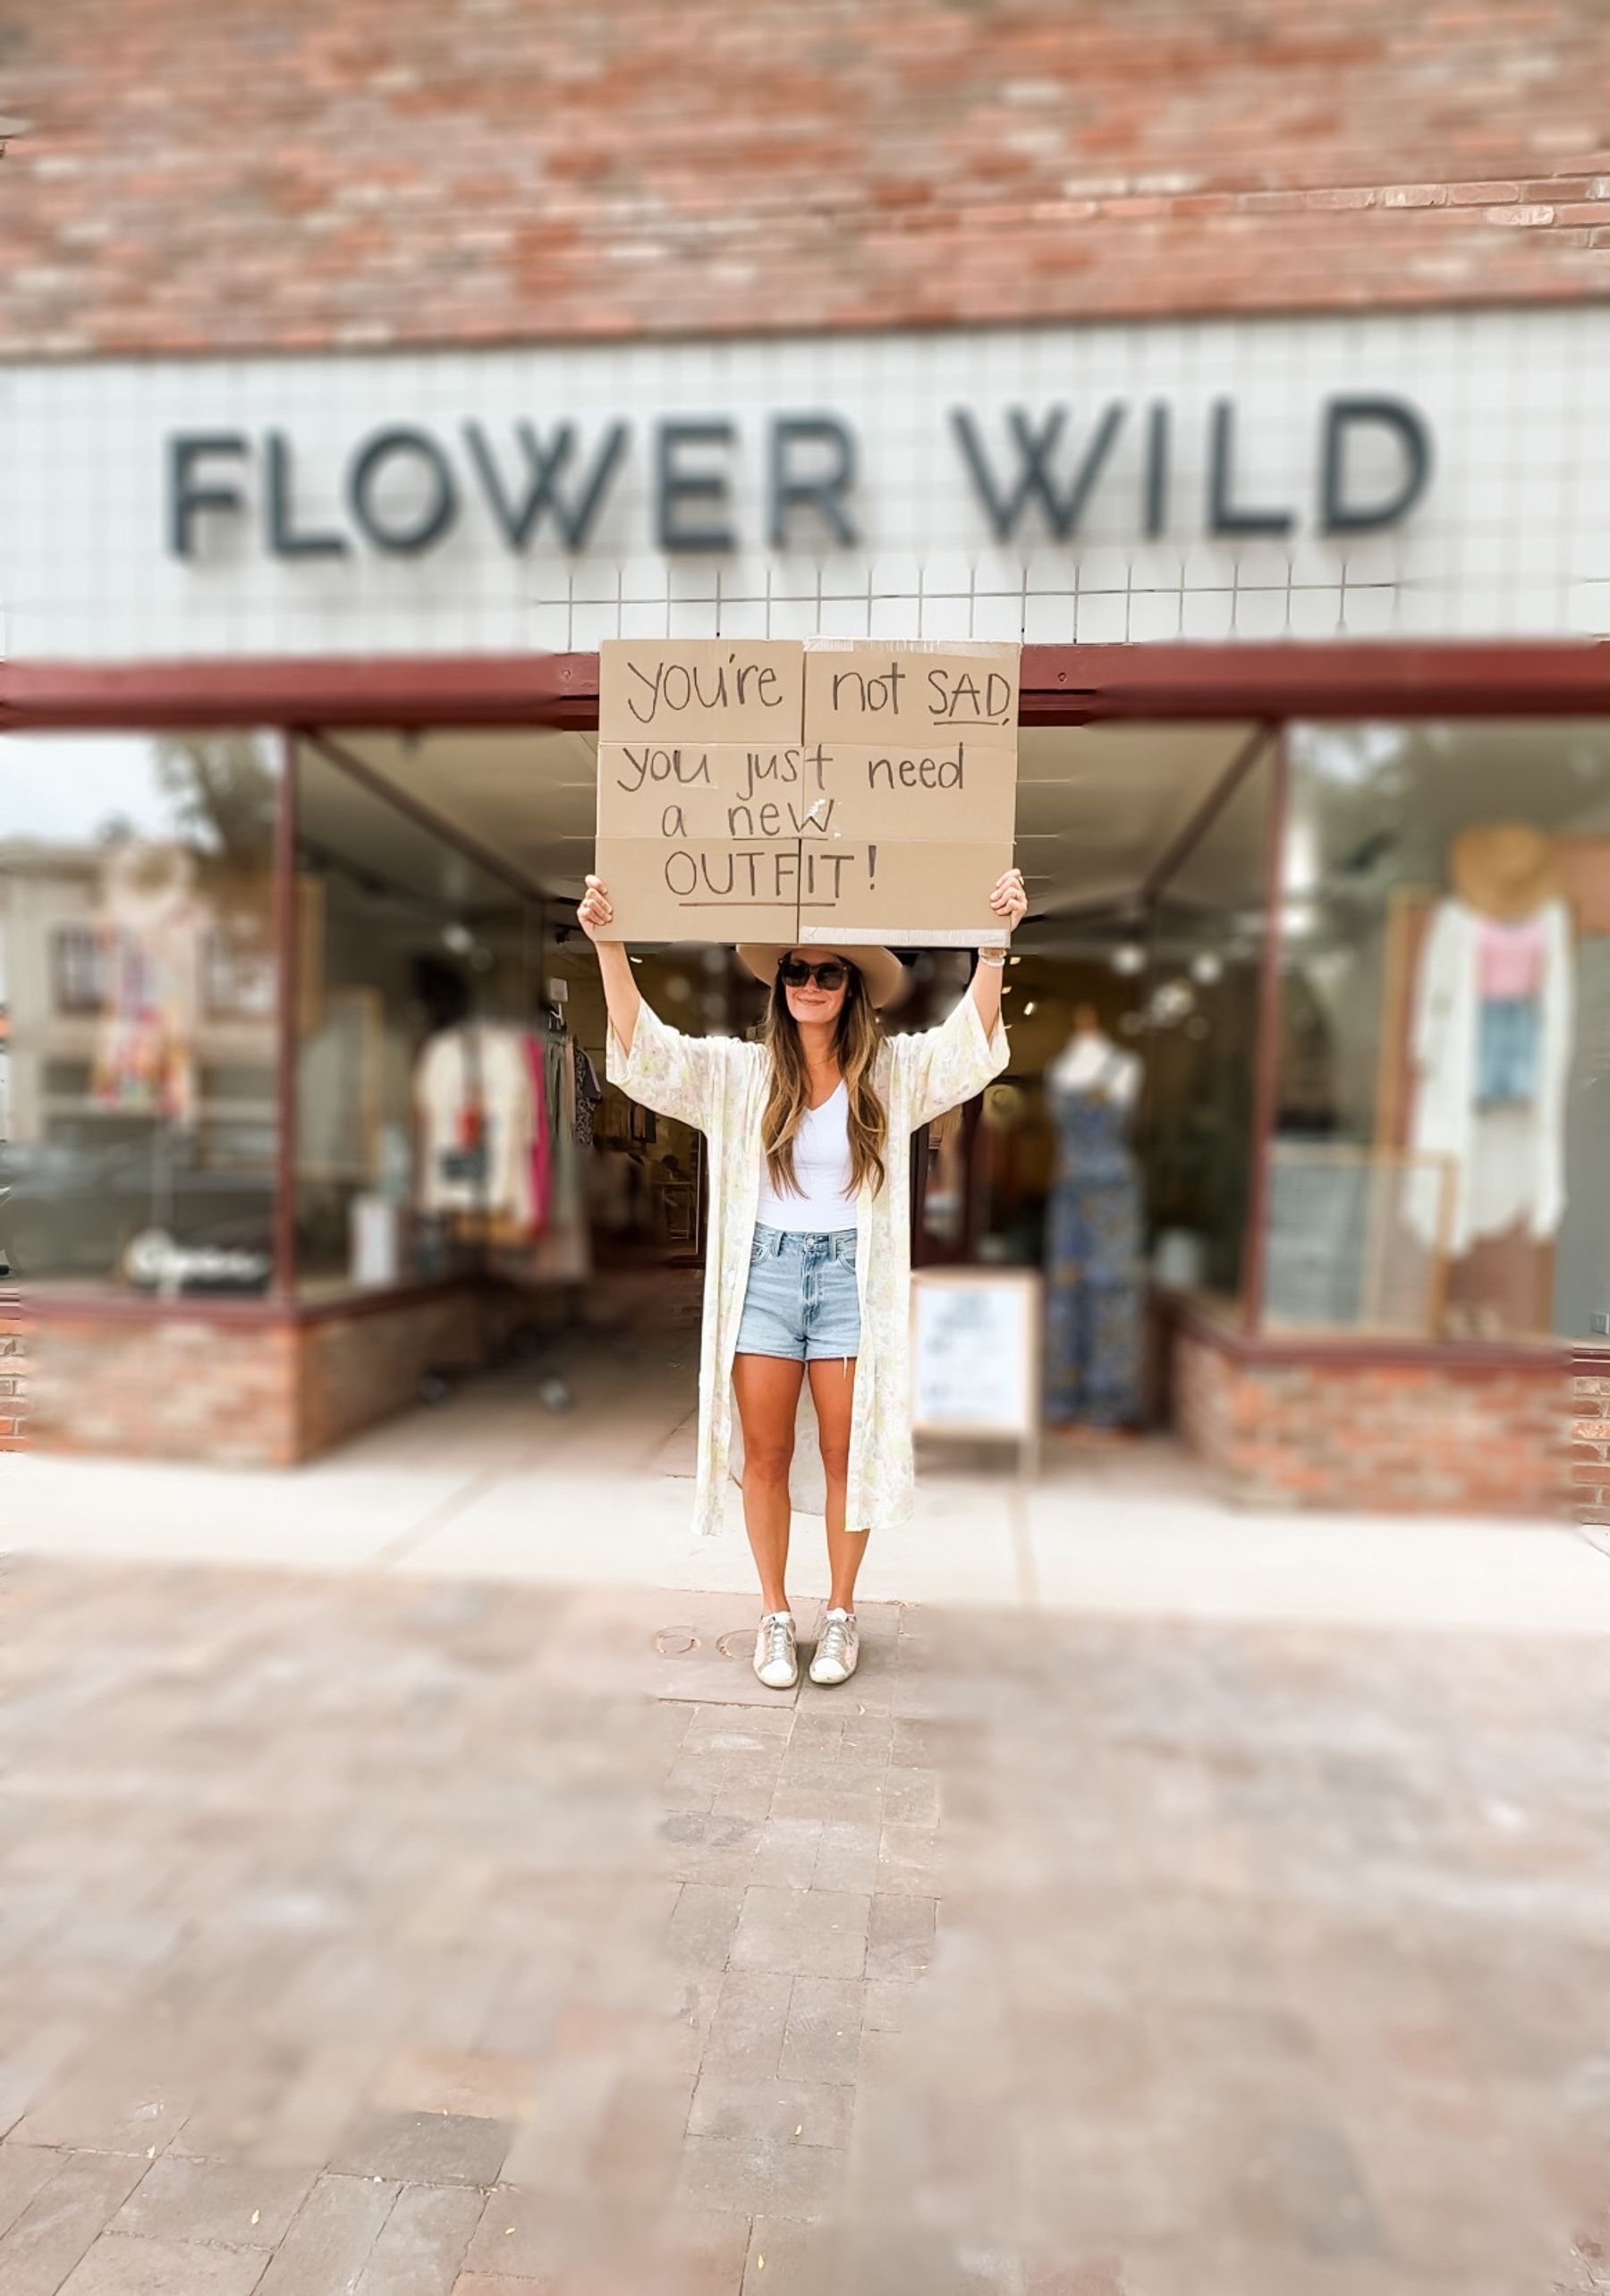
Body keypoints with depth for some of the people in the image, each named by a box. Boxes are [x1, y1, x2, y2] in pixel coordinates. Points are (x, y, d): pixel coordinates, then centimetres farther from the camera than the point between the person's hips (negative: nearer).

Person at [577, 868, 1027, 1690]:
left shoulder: (892, 1072, 0)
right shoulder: (739, 1072, 0)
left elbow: (970, 1043, -13)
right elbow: (646, 1052, -9)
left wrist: (995, 942, -28)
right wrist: (609, 945, -21)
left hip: (852, 1274, 0)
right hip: (764, 1270, 1)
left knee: (847, 1454, 8)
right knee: (765, 1455, 8)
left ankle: (841, 1613, 27)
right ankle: (775, 1615, 26)